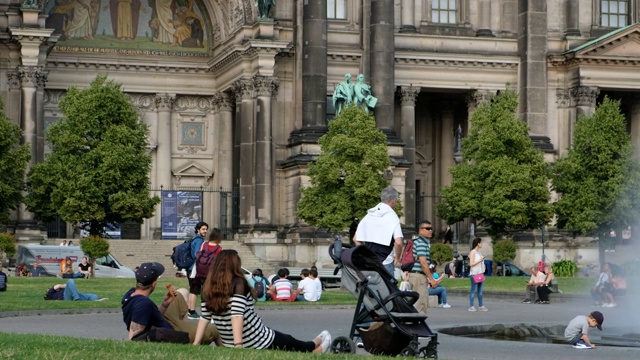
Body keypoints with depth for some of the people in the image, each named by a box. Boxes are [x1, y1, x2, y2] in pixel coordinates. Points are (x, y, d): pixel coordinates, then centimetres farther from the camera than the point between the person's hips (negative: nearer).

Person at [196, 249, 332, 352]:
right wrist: (239, 345, -33)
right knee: (294, 345, 24)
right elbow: (237, 314, -28)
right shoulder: (238, 283, -17)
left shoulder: (208, 289, 0)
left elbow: (204, 318, -3)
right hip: (259, 343, -7)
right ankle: (317, 348, 49)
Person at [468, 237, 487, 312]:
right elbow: (471, 264, -15)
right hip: (474, 274, -9)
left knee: (480, 291, 8)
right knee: (474, 290, -7)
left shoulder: (478, 252, 16)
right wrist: (479, 261, -19)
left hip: (480, 273, 9)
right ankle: (471, 306, -5)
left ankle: (480, 306, 11)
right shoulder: (473, 252, -9)